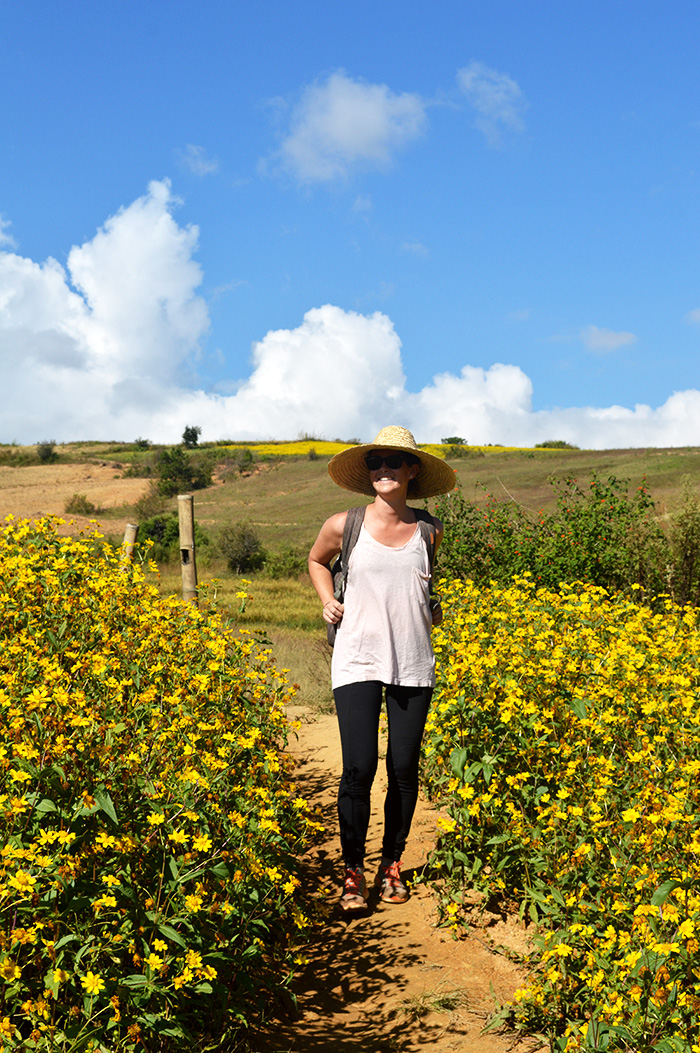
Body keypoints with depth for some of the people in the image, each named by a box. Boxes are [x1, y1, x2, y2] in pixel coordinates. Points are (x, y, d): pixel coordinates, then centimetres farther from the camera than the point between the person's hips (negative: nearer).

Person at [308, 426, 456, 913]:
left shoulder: (429, 530, 5)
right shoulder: (344, 526, 0)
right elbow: (317, 561, 21)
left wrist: (435, 606, 10)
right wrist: (328, 600, 6)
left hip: (414, 663, 2)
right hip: (359, 660, -2)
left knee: (404, 768, 4)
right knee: (359, 767, -10)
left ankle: (392, 864, 23)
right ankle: (353, 872, 6)